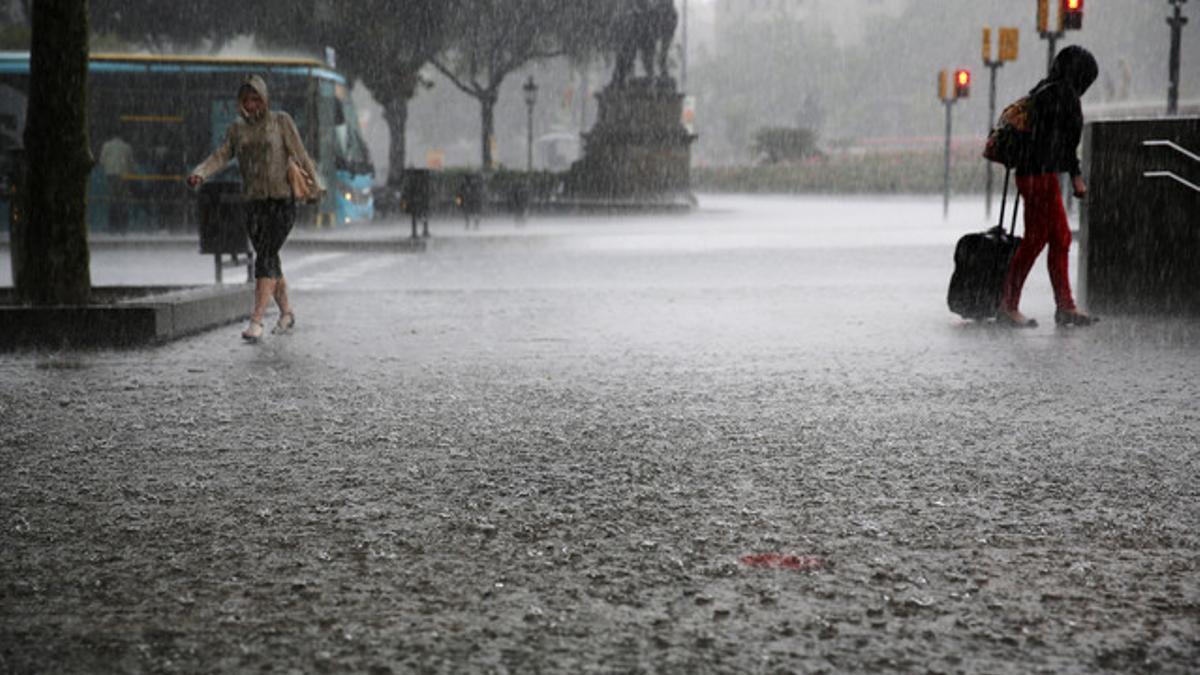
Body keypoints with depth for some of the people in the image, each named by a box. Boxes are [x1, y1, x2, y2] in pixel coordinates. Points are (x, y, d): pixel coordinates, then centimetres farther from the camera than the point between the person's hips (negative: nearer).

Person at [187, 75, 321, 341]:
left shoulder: (281, 121, 0)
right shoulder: (237, 129, 11)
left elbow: (299, 155, -1)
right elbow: (220, 156, 0)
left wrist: (315, 185, -2)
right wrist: (199, 174, -18)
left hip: (282, 202, -5)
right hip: (254, 203, 5)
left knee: (265, 258, -16)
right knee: (269, 261, 11)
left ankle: (256, 320, -21)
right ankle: (286, 312, 29)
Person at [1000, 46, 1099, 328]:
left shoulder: (1042, 90, 15)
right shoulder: (1062, 93, -12)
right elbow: (1064, 139, -14)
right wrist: (1076, 176, -10)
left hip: (1032, 174, 10)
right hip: (1042, 174, -10)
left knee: (1060, 238, 12)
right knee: (1035, 240, -5)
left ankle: (1065, 307, 15)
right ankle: (1008, 306, -2)